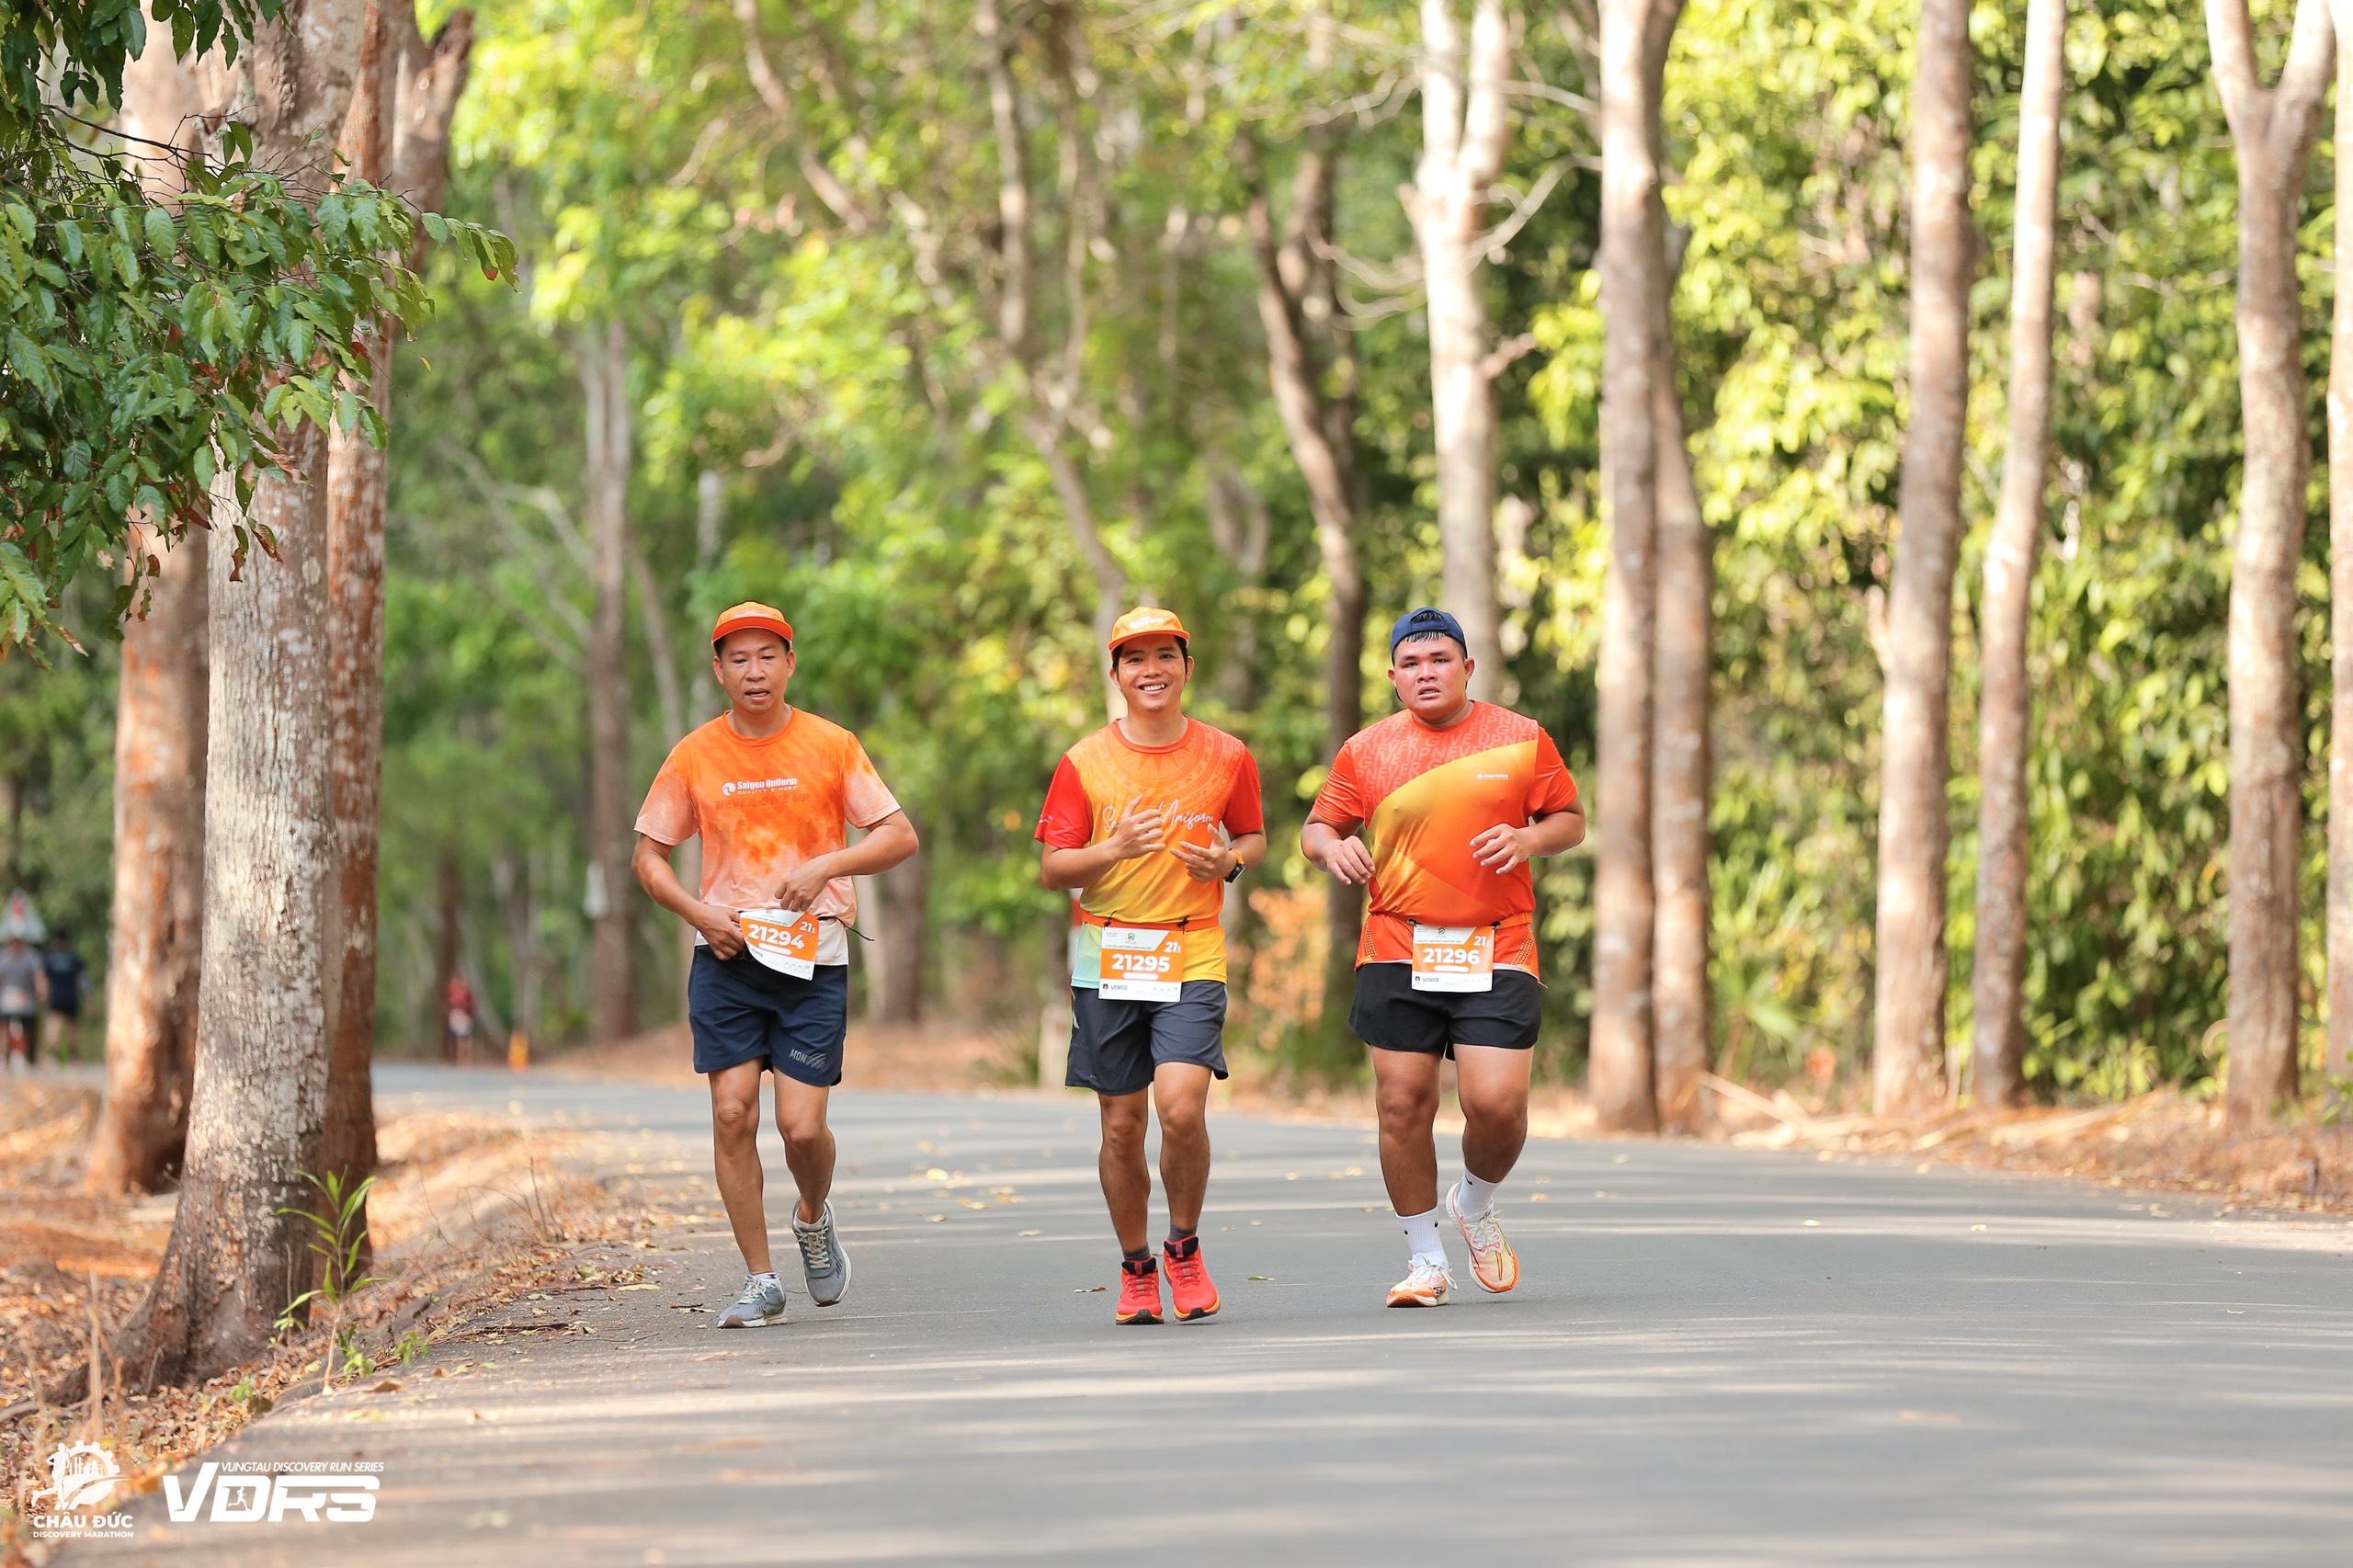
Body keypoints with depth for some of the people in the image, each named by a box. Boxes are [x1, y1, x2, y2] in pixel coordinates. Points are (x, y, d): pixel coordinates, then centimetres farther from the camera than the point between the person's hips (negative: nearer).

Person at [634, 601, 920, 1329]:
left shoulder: (831, 745, 1)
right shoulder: (695, 755, 4)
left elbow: (900, 836, 1)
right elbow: (650, 855, 10)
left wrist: (826, 865, -14)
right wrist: (700, 914, -7)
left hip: (813, 958, -1)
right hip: (726, 954, 1)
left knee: (803, 1126, -7)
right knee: (732, 1113, -6)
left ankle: (814, 1221, 27)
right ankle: (760, 1282, 4)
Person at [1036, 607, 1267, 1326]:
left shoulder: (1227, 756, 4)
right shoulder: (1085, 762, 1)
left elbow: (1254, 837, 18)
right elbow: (1052, 869, 1)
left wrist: (1229, 861, -5)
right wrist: (1114, 849, -17)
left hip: (1193, 956, -1)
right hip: (1107, 961, 1)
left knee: (1182, 1106, -18)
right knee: (1122, 1122, 5)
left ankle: (1184, 1248, 7)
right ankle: (1136, 1270, 23)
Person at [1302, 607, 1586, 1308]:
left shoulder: (1521, 739, 5)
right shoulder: (1365, 751, 8)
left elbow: (1572, 821, 12)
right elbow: (1317, 828, 15)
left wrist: (1530, 838, -9)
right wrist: (1332, 846, -9)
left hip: (1496, 954, -1)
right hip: (1397, 954, 1)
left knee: (1497, 1102, -11)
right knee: (1402, 1105, -2)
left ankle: (1476, 1208, 21)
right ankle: (1426, 1260, 12)